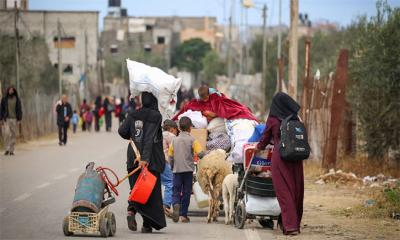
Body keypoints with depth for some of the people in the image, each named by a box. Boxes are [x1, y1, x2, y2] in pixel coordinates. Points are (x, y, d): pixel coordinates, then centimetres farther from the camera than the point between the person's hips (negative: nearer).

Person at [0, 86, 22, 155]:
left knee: (13, 135, 1)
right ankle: (7, 149, -6)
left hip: (14, 119, 1)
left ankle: (11, 150, 7)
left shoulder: (17, 100, 2)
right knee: (6, 133, -14)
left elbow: (19, 110, 2)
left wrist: (19, 120, -6)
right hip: (6, 119, -1)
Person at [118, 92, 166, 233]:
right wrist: (145, 158, -22)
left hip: (133, 158, 3)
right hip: (151, 160, -3)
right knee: (151, 190, 6)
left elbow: (122, 131, -1)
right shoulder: (156, 116, -8)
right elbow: (150, 138, -17)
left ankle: (131, 210, -15)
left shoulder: (133, 115, 5)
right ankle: (147, 225, 4)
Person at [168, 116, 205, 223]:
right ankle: (183, 215, 7)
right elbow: (200, 153, -13)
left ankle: (176, 205, -27)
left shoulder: (174, 140, 7)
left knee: (176, 191, 4)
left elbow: (170, 155, 9)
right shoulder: (192, 140, -4)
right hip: (188, 169, -2)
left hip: (177, 170, 2)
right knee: (186, 192, 6)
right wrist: (204, 156, 8)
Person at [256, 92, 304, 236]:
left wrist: (259, 147, 31)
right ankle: (295, 223, 19)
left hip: (280, 157, -3)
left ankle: (290, 225, -12)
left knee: (284, 191, -3)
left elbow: (265, 138, 11)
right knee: (296, 190, 11)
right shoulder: (295, 119, 7)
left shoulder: (273, 120, -1)